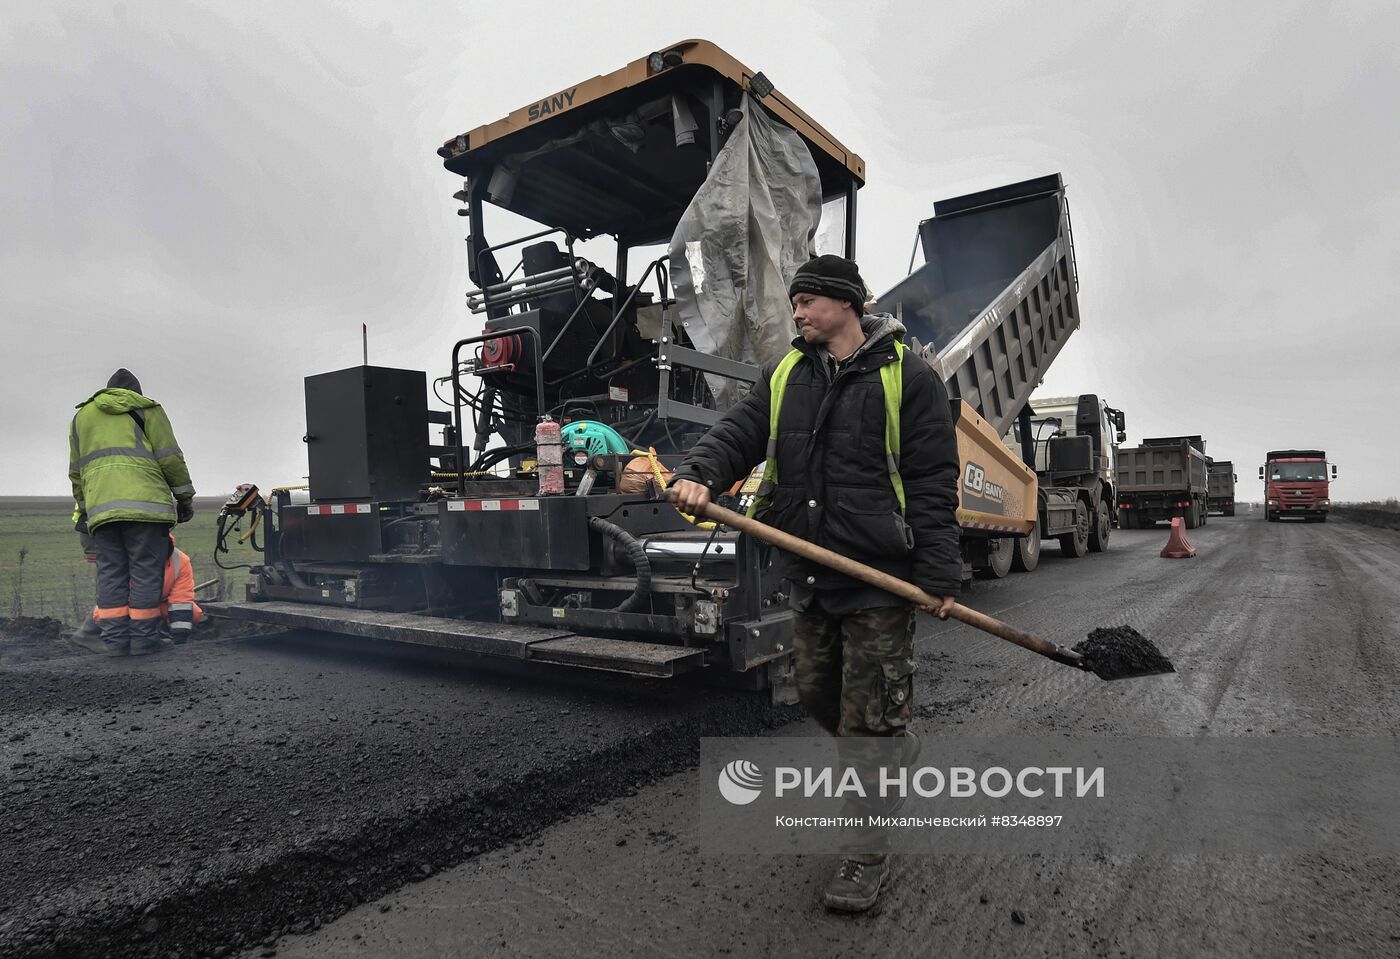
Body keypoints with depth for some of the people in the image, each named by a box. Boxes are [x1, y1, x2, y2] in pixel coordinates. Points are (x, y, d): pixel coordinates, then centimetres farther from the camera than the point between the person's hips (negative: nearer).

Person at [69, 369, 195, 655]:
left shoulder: (82, 416, 25)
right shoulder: (146, 409, 11)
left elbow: (76, 472, 25)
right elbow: (170, 458, 2)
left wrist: (84, 508, 31)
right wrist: (185, 497, 8)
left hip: (101, 507, 4)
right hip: (145, 502, -4)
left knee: (111, 573, 6)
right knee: (145, 571, -2)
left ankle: (114, 639, 4)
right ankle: (143, 638, -2)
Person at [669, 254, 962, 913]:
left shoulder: (907, 376, -4)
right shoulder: (785, 376, 12)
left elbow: (933, 483, -6)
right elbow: (738, 432, 0)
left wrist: (938, 575, -11)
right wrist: (700, 475, -22)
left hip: (880, 575, -6)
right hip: (808, 575, 6)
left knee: (869, 719, 1)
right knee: (818, 694, 17)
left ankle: (868, 850, 19)